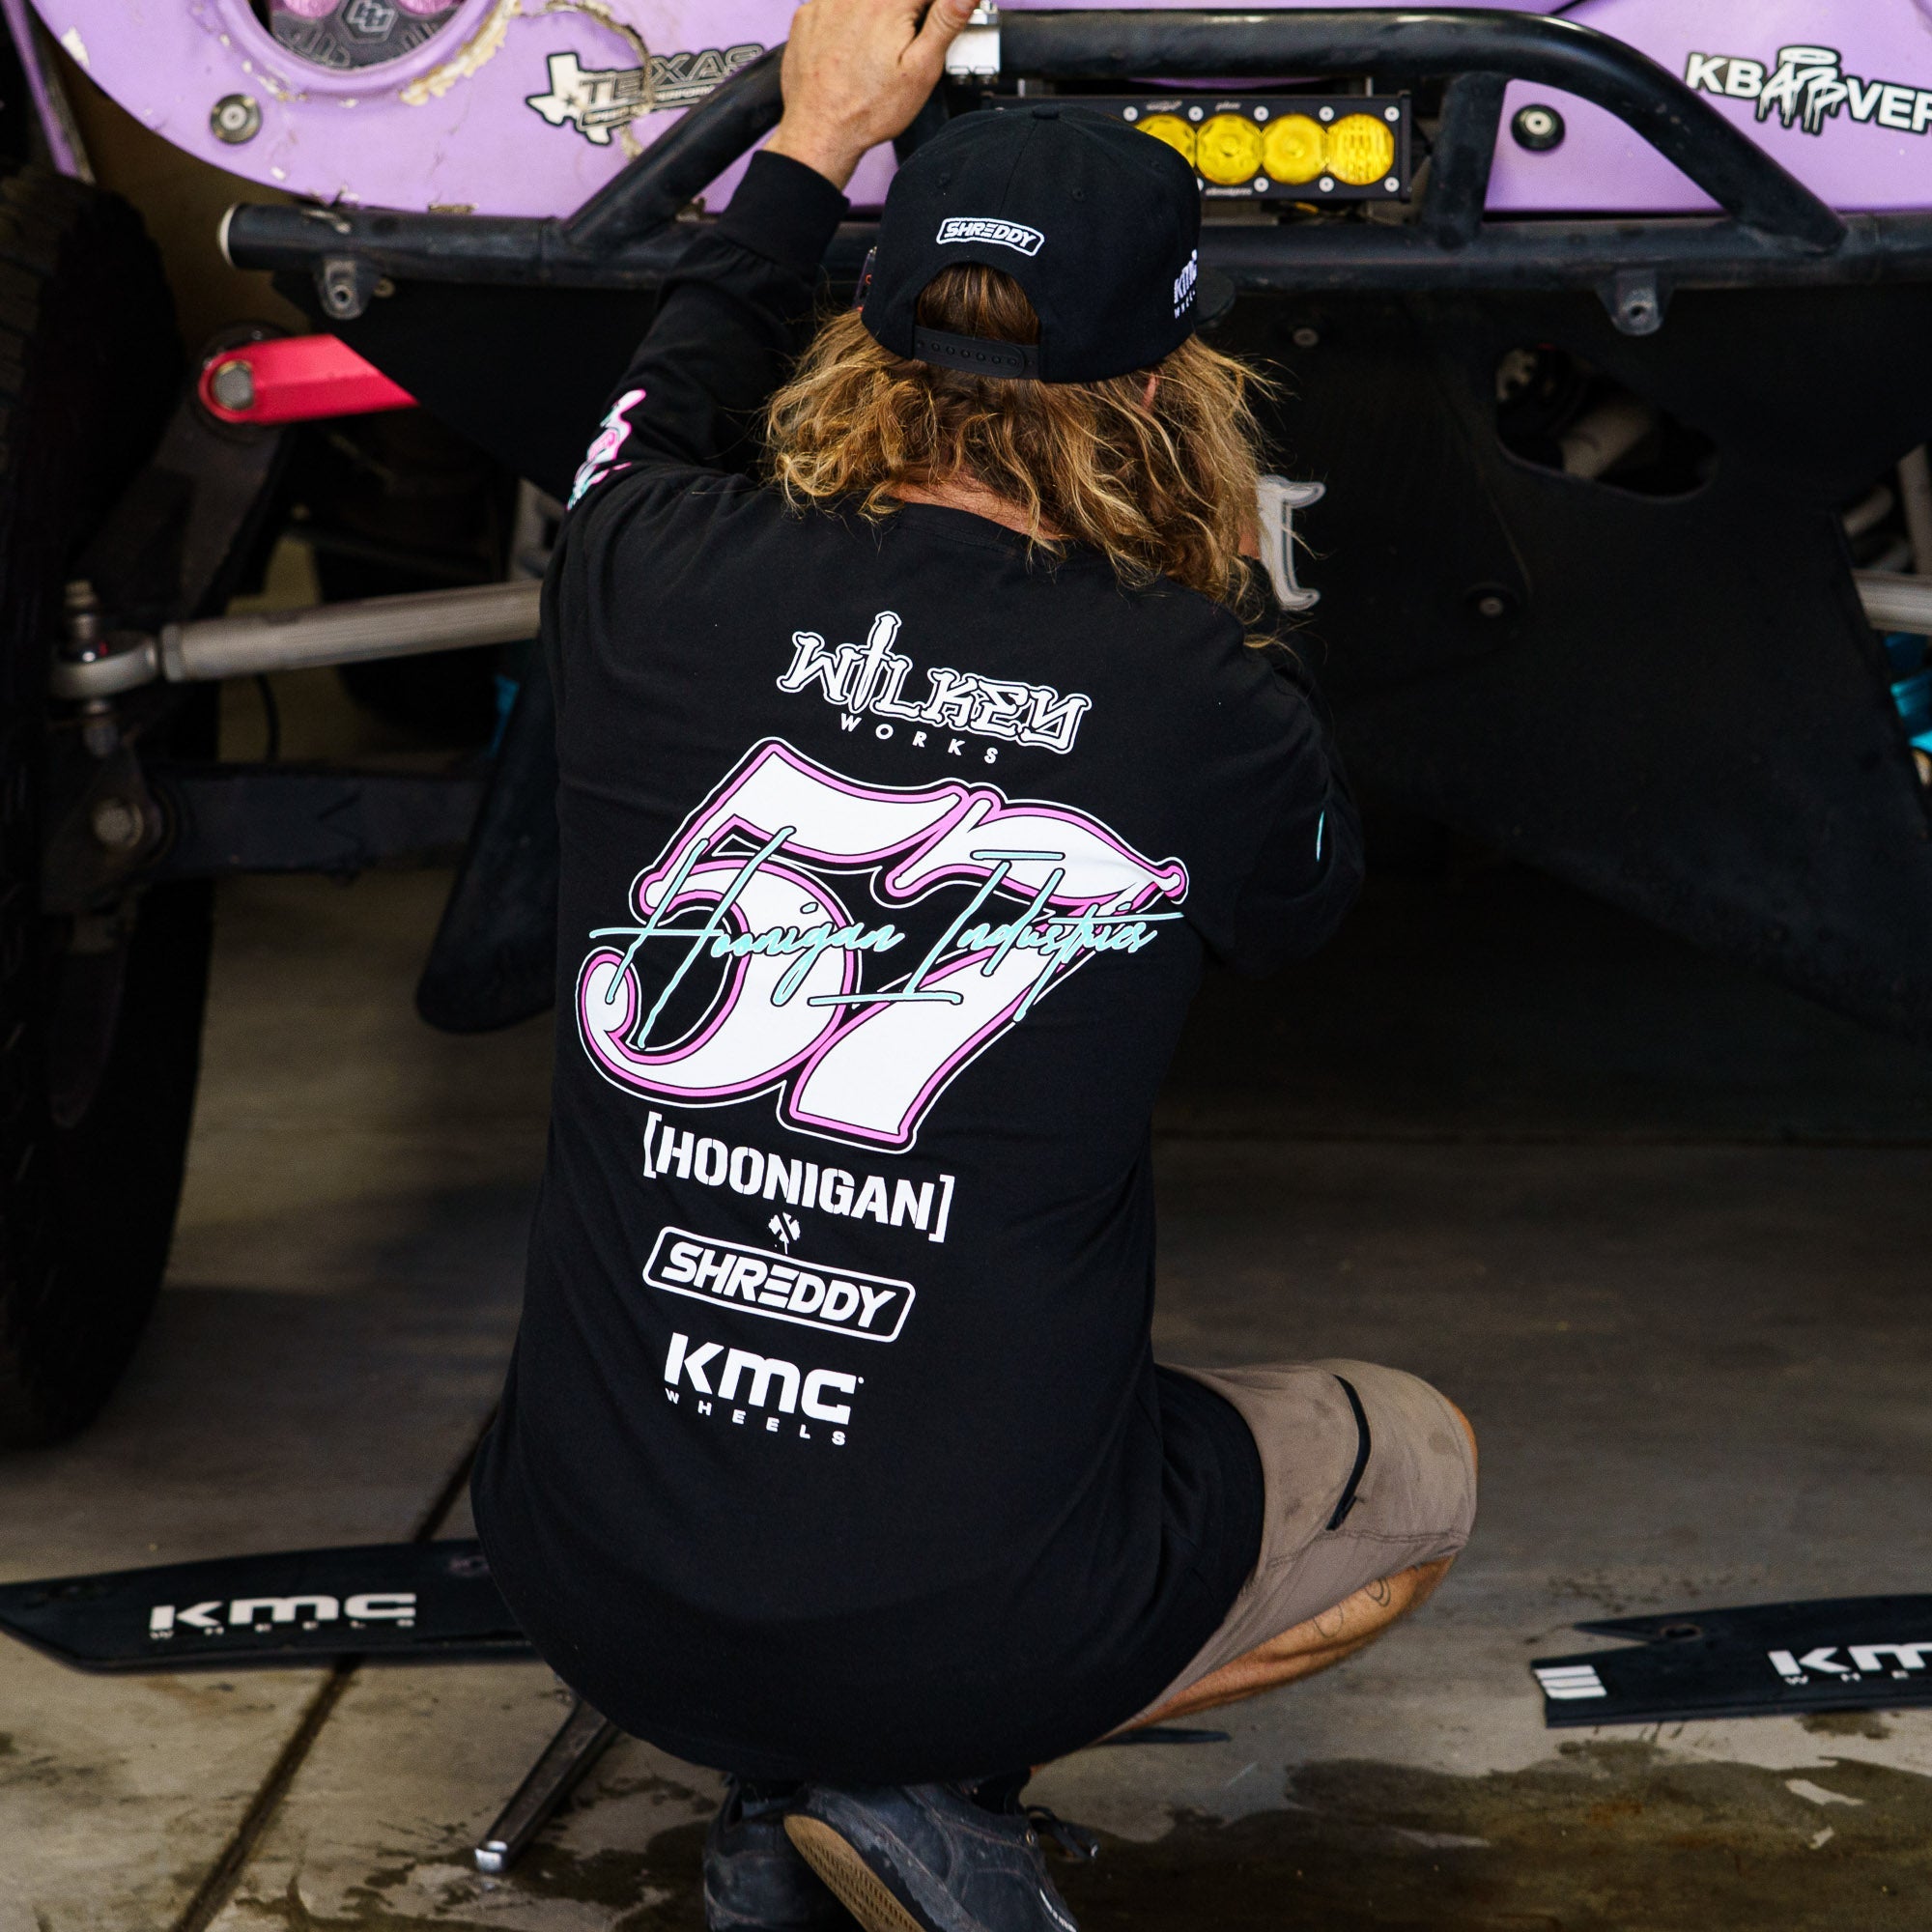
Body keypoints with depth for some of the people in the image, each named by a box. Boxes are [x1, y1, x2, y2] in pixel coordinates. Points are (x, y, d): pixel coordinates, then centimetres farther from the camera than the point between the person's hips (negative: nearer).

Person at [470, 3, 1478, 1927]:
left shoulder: (662, 588, -7)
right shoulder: (1199, 704, -13)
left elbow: (658, 417, 20)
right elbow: (1305, 885, 13)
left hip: (590, 1590, 4)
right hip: (977, 1642, -4)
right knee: (1417, 1470, 25)